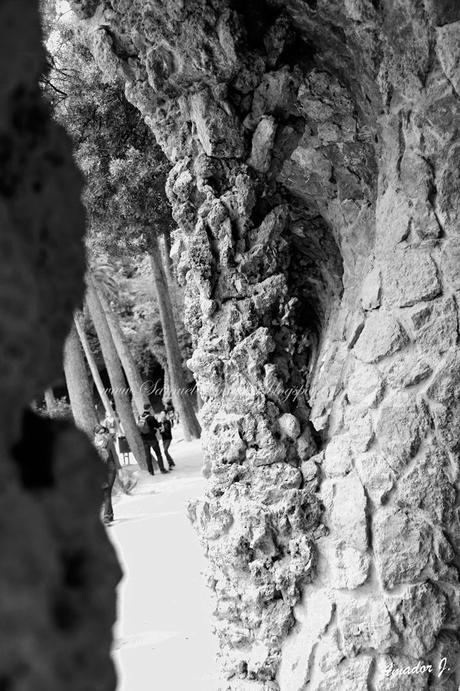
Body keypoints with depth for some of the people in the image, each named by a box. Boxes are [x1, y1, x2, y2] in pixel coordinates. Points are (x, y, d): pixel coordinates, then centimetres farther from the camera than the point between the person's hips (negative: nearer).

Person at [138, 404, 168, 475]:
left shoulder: (140, 417, -2)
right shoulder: (151, 417, -16)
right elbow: (158, 425, -7)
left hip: (144, 439, 4)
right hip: (152, 438, -4)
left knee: (147, 455, 10)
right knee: (158, 454, 5)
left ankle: (151, 471, 11)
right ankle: (162, 469, 3)